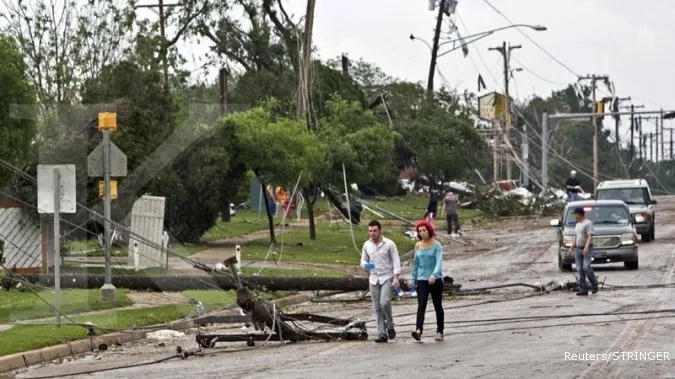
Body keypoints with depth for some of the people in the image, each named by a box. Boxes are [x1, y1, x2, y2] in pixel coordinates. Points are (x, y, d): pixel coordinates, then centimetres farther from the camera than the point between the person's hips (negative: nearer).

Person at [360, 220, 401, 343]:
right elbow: (363, 260, 17)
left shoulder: (389, 244, -6)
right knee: (377, 308, 2)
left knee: (384, 303, -20)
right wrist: (365, 265, -8)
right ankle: (382, 334, 6)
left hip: (387, 278, -4)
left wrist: (396, 278, -15)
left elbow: (396, 261, -6)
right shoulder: (367, 245, 7)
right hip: (374, 279, 4)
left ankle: (390, 327, 2)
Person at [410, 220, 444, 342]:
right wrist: (413, 279, 17)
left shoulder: (436, 245, -6)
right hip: (422, 280, 2)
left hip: (435, 280, -2)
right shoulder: (418, 246, 7)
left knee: (438, 306, 9)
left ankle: (439, 332, 19)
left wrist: (434, 275, -32)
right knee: (421, 305, -14)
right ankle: (419, 330, -28)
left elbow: (439, 262, -17)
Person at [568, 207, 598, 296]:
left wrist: (586, 247, -30)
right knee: (580, 270, -2)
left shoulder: (588, 223, -9)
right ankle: (583, 290, -4)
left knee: (586, 267, -20)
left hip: (587, 249, -8)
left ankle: (594, 284, 1)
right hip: (578, 249, 8)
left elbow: (590, 237, -18)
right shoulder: (578, 225, 18)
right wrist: (571, 248, 18)